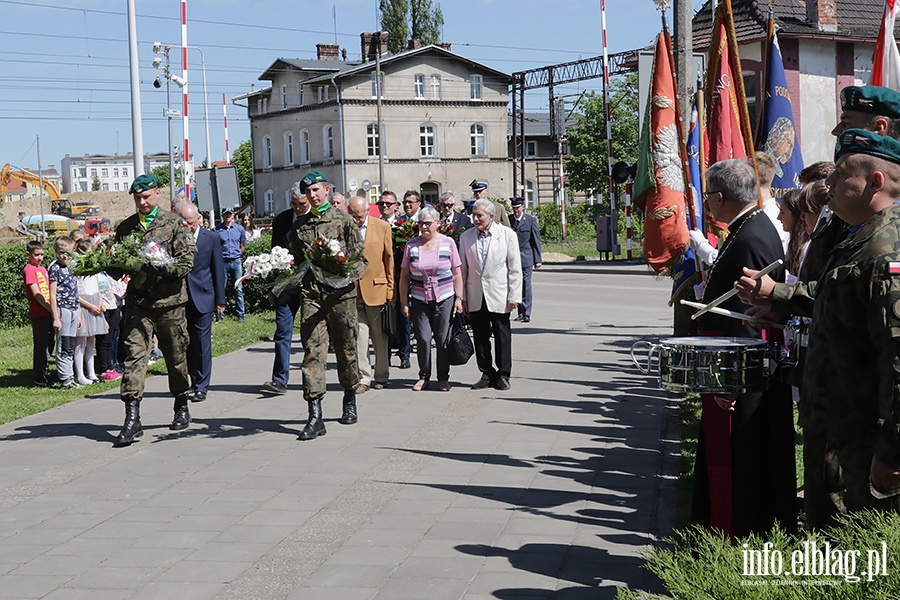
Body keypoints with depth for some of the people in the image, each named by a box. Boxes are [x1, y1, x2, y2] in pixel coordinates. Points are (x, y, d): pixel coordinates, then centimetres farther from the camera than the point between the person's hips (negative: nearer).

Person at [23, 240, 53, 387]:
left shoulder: (43, 269, 16)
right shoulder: (29, 270, -9)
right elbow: (36, 294, -15)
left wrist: (53, 309, 9)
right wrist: (51, 309, -15)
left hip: (48, 313, 8)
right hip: (38, 315, -8)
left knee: (47, 346, 13)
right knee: (41, 347, -2)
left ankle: (45, 376, 22)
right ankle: (40, 379, 6)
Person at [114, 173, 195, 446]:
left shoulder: (174, 223, 1)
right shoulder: (126, 227, 12)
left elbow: (187, 261, -5)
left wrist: (161, 269, -22)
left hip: (169, 301, -2)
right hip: (137, 301, 2)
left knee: (176, 357, 9)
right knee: (134, 355, -9)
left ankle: (182, 408, 29)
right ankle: (132, 418, -12)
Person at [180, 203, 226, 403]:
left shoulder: (211, 238, 1)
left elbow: (218, 270, 4)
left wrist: (220, 300, 2)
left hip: (203, 297, -1)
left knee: (202, 342, -2)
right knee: (185, 342, 6)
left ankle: (201, 386, 3)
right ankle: (191, 383, 17)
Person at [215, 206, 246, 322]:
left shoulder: (239, 229, 9)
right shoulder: (217, 229, 1)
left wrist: (236, 255, 10)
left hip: (236, 261, 2)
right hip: (222, 262, -2)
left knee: (238, 289, 3)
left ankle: (240, 314, 9)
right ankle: (219, 315, 4)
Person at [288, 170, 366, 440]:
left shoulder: (344, 220, 4)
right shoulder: (299, 226, 13)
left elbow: (360, 256, 2)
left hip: (341, 293, -2)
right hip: (311, 294, 2)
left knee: (346, 350, 9)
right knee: (312, 351, -8)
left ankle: (350, 401, 30)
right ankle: (315, 416, -11)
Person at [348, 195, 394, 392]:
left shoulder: (382, 227, 2)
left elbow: (389, 259, 5)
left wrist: (390, 290, 3)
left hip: (376, 289, 0)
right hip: (352, 291, 0)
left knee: (380, 337, 8)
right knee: (359, 336, -5)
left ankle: (381, 377, 21)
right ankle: (363, 378, 1)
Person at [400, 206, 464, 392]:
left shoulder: (448, 243, 3)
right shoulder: (411, 245, 5)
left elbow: (457, 274, 5)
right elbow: (404, 276, 7)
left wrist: (459, 298, 0)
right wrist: (404, 302, 2)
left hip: (444, 299, -1)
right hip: (420, 300, 1)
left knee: (443, 340, 0)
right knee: (423, 339, -4)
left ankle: (443, 378, 14)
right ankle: (424, 377, 12)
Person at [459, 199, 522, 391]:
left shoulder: (507, 234, -1)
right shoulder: (466, 237, 6)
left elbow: (515, 268, -1)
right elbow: (462, 269, 8)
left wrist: (514, 295, -7)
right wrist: (462, 297, 4)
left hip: (499, 296, -2)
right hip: (475, 298, 2)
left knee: (502, 337, 4)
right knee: (480, 337, 6)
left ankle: (503, 375, 14)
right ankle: (487, 374, 17)